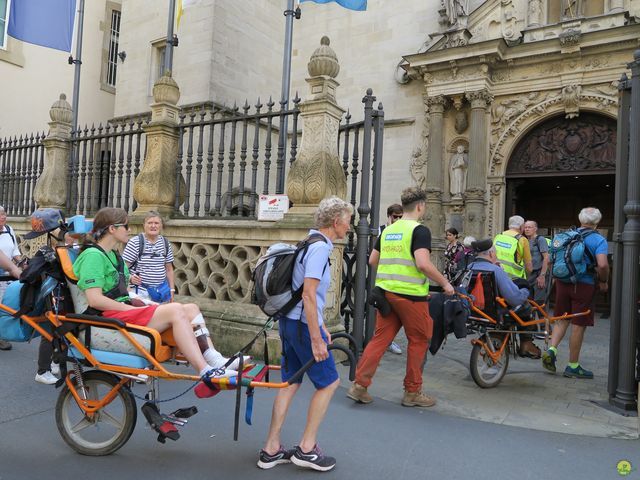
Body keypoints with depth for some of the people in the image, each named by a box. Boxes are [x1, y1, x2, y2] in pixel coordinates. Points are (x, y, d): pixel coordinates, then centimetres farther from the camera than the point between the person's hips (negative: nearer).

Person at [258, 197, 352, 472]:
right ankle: (306, 449, 14)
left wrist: (320, 326, 20)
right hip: (303, 325, -9)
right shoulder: (320, 248, -17)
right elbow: (309, 296, -23)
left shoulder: (311, 244, 13)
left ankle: (271, 450, 22)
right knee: (328, 382, 4)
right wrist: (316, 338, -21)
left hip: (290, 321, 9)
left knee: (290, 383, 14)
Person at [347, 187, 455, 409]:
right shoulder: (419, 230, -9)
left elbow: (372, 261, 16)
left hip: (385, 291, 6)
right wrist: (445, 283, -10)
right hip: (410, 294, -6)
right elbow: (423, 264, -21)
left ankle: (359, 385, 7)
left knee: (380, 338, 10)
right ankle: (412, 392, 18)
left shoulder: (388, 230, 12)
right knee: (419, 341, 9)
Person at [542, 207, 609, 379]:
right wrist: (604, 282, -4)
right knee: (579, 325, 4)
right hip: (584, 285, -5)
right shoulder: (599, 240, -7)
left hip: (562, 282, 5)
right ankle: (573, 366, 13)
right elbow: (602, 265, -21)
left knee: (562, 320, 18)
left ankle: (551, 349, 1)